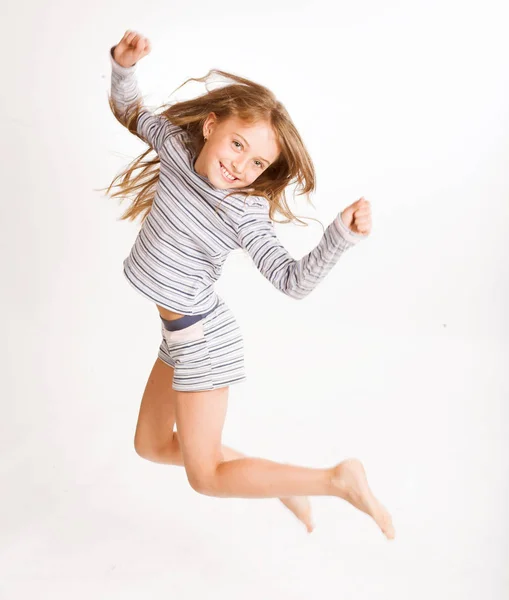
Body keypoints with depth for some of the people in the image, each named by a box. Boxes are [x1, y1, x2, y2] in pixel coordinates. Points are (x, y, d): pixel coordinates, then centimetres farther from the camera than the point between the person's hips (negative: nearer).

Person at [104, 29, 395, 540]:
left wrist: (341, 236, -40)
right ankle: (277, 480, 30)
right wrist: (123, 65, -7)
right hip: (179, 332, 8)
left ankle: (338, 480, 7)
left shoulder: (244, 215, -23)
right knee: (151, 445, 21)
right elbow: (129, 111, 11)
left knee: (206, 478, 0)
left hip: (203, 338, -8)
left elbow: (293, 281, -25)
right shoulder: (175, 143, -6)